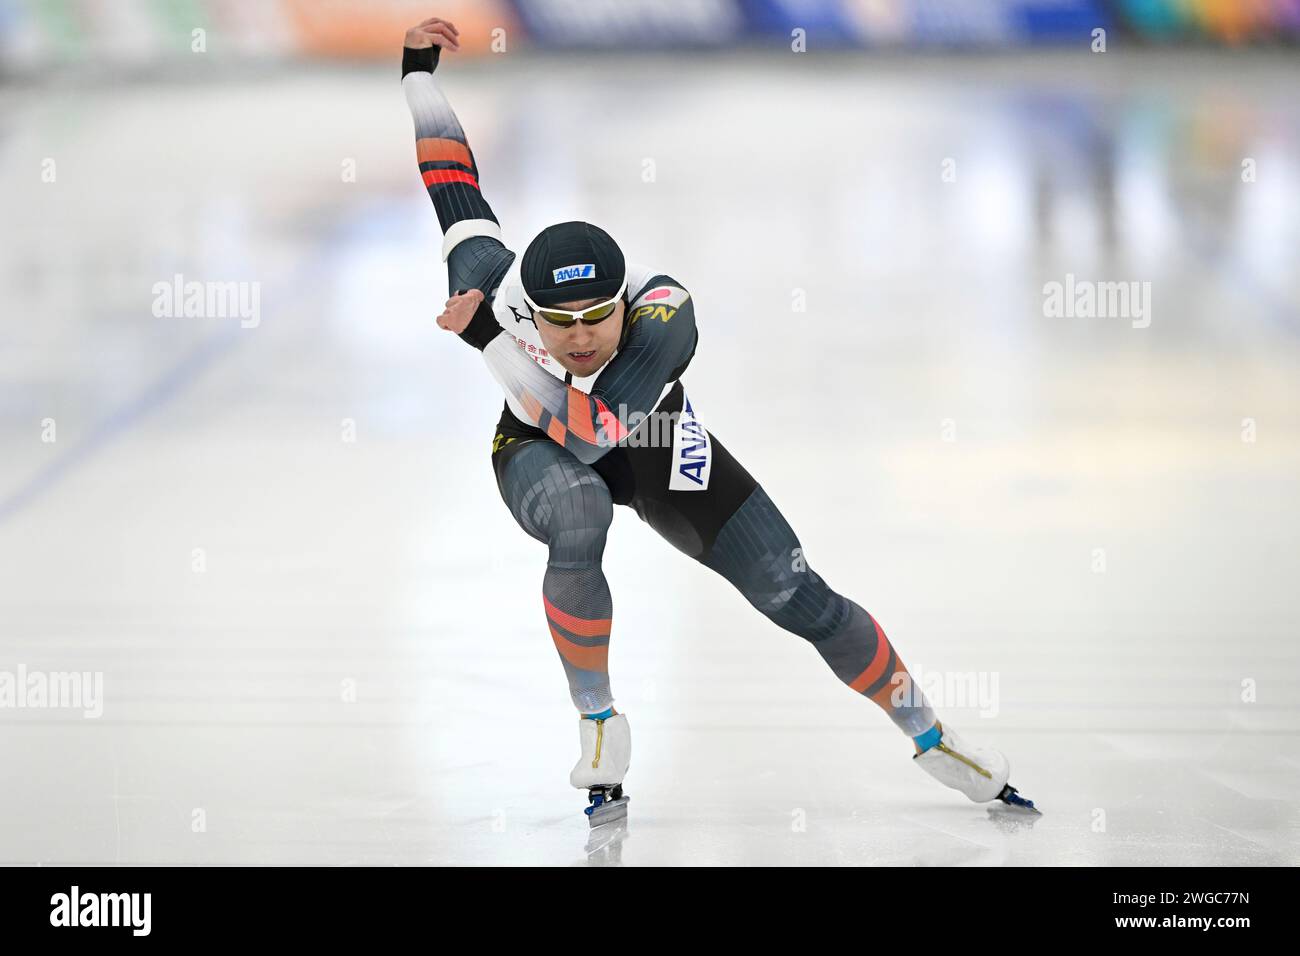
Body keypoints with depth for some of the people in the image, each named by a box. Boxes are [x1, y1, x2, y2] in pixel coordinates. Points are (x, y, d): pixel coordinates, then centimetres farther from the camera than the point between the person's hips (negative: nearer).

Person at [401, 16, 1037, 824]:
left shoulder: (665, 313, -41)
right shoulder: (494, 291, -34)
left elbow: (590, 432, -52)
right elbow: (456, 189, -15)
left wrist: (490, 335, -56)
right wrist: (419, 72, -12)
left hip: (655, 446, 0)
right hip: (537, 451, 0)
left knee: (801, 599, -3)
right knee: (579, 517, -38)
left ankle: (929, 736, 19)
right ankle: (600, 726, -18)